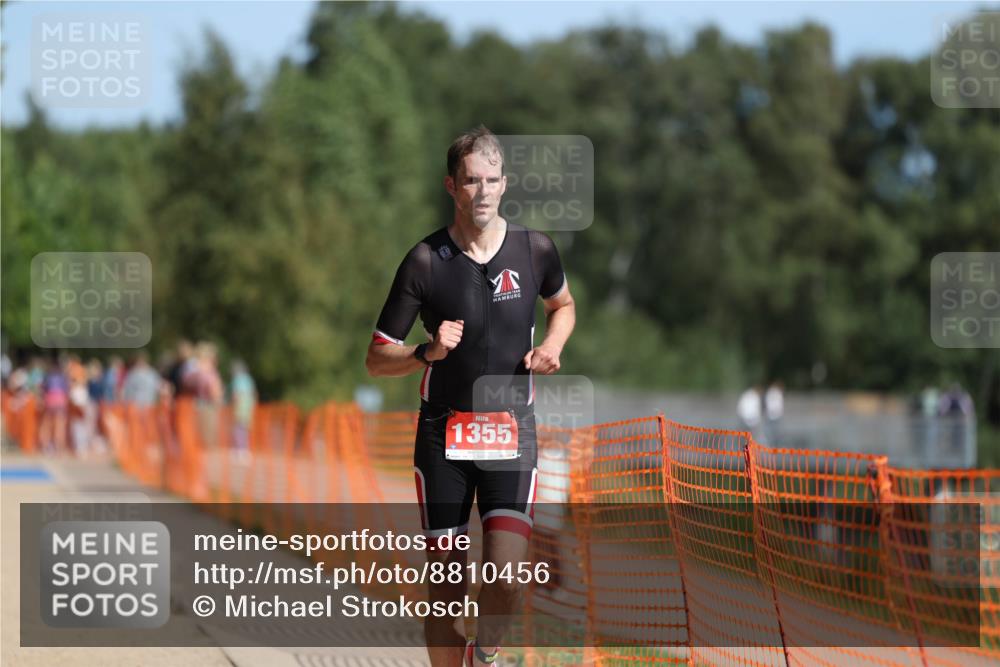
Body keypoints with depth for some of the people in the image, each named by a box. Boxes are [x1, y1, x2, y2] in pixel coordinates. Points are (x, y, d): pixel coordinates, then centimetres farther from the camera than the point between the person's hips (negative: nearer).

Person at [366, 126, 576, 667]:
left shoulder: (534, 250, 0)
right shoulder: (425, 261, -6)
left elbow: (563, 304, 23)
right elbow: (376, 359, -2)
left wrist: (551, 347, 2)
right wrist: (428, 353, -21)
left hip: (511, 433, 1)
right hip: (443, 435, -1)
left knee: (506, 579, -14)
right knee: (446, 584, 1)